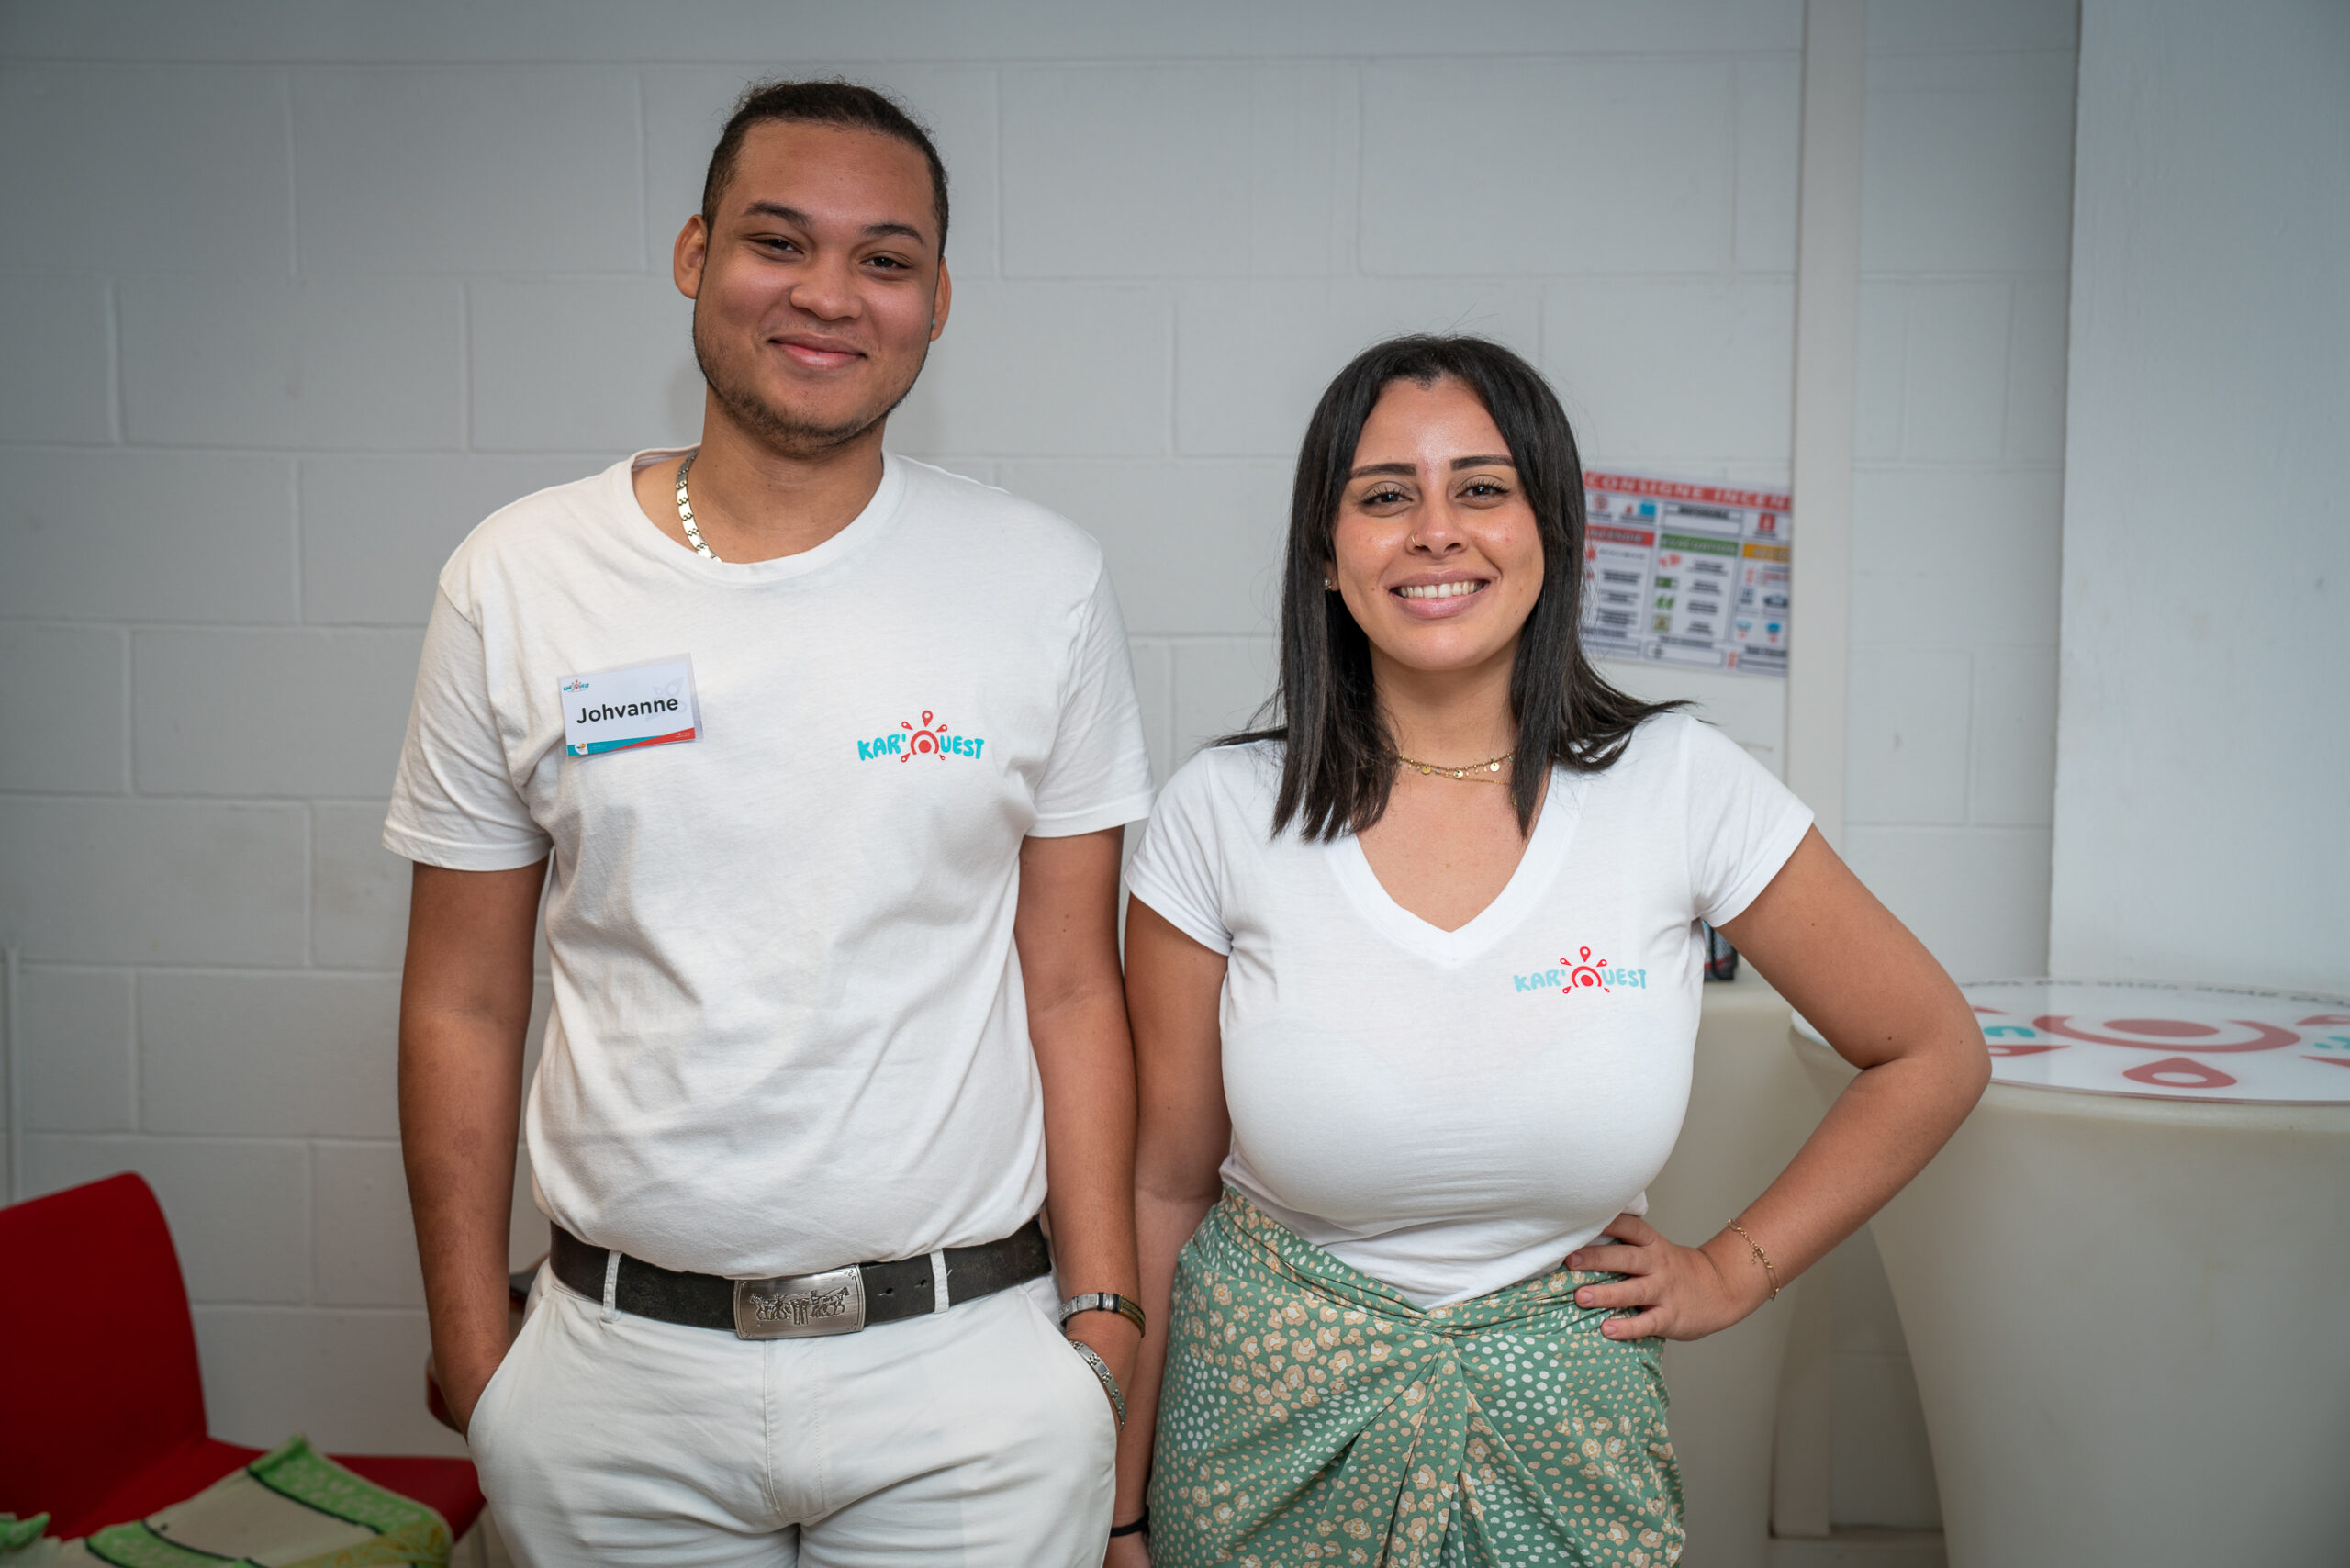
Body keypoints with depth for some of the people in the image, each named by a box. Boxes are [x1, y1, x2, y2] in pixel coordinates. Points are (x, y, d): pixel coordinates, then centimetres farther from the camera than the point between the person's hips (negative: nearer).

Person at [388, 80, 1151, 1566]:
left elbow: (1073, 989, 0)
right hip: (615, 1380, 1)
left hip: (968, 1368, 0)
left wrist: (1103, 1315, -3)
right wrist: (472, 1361, 3)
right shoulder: (514, 581, -2)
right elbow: (464, 1009, 2)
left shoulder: (1043, 582, -3)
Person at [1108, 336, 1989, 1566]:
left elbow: (1933, 1056, 3)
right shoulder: (1222, 816, -10)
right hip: (1270, 1429, 0)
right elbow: (1164, 1189, -3)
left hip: (1562, 1436, 1)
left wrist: (1732, 1271, 0)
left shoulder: (1682, 789, -10)